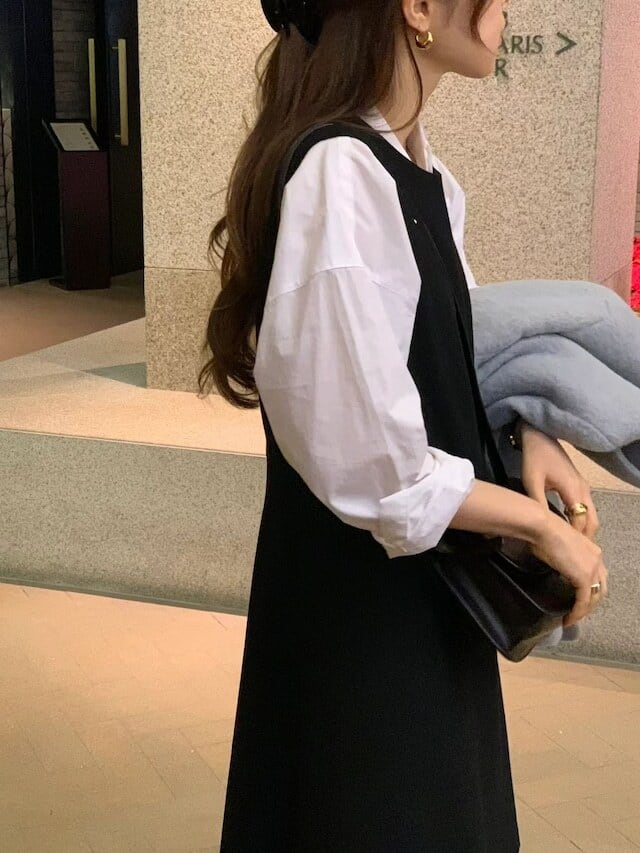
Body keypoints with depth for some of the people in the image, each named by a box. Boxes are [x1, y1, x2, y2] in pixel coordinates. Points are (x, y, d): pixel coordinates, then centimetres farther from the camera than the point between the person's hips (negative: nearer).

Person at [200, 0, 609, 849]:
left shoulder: (415, 167, 1)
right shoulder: (339, 178, -27)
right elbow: (372, 466, -28)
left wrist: (528, 431, -3)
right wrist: (540, 523, -15)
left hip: (424, 574, 8)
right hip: (360, 588, -8)